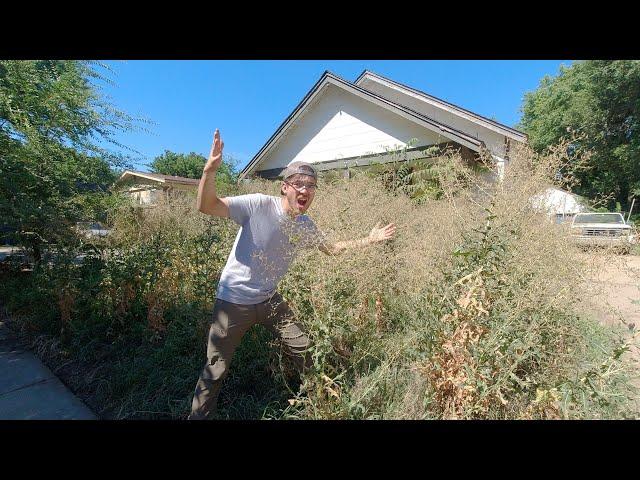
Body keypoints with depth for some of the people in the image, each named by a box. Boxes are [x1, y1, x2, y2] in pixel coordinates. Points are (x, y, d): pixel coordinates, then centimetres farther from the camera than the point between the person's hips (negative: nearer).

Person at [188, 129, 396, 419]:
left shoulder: (306, 227, -1)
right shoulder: (259, 205, -20)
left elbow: (331, 248, 16)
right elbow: (206, 206, -24)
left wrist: (369, 240, 12)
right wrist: (210, 169, -42)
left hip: (269, 300, 5)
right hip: (234, 301, -5)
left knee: (307, 353, 12)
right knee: (216, 370, 8)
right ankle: (198, 416, 37)